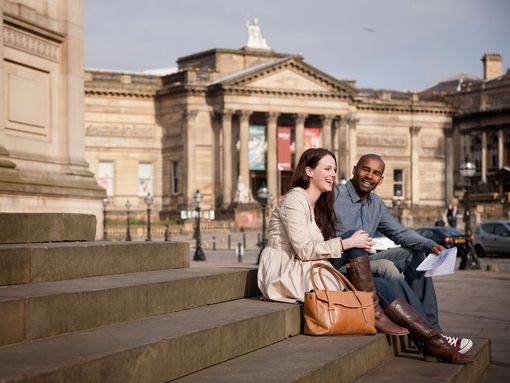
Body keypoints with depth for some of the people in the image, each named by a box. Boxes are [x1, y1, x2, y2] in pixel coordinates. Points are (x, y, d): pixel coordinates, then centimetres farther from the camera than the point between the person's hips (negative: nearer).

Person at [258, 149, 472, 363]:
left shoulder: (319, 204, 18)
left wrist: (357, 247, -4)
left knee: (379, 285, -7)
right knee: (352, 241, -21)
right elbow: (303, 249, -19)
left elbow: (318, 247, 11)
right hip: (290, 275, -8)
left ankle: (432, 340, -9)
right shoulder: (295, 200, -10)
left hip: (313, 271, 8)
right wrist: (349, 243, -20)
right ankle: (375, 314, -17)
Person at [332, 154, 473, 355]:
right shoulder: (334, 198, -14)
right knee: (385, 267, -31)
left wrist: (429, 245, -6)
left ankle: (432, 329, -6)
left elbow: (400, 232, 12)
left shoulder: (375, 203, 12)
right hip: (338, 268, -9)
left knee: (414, 255, 4)